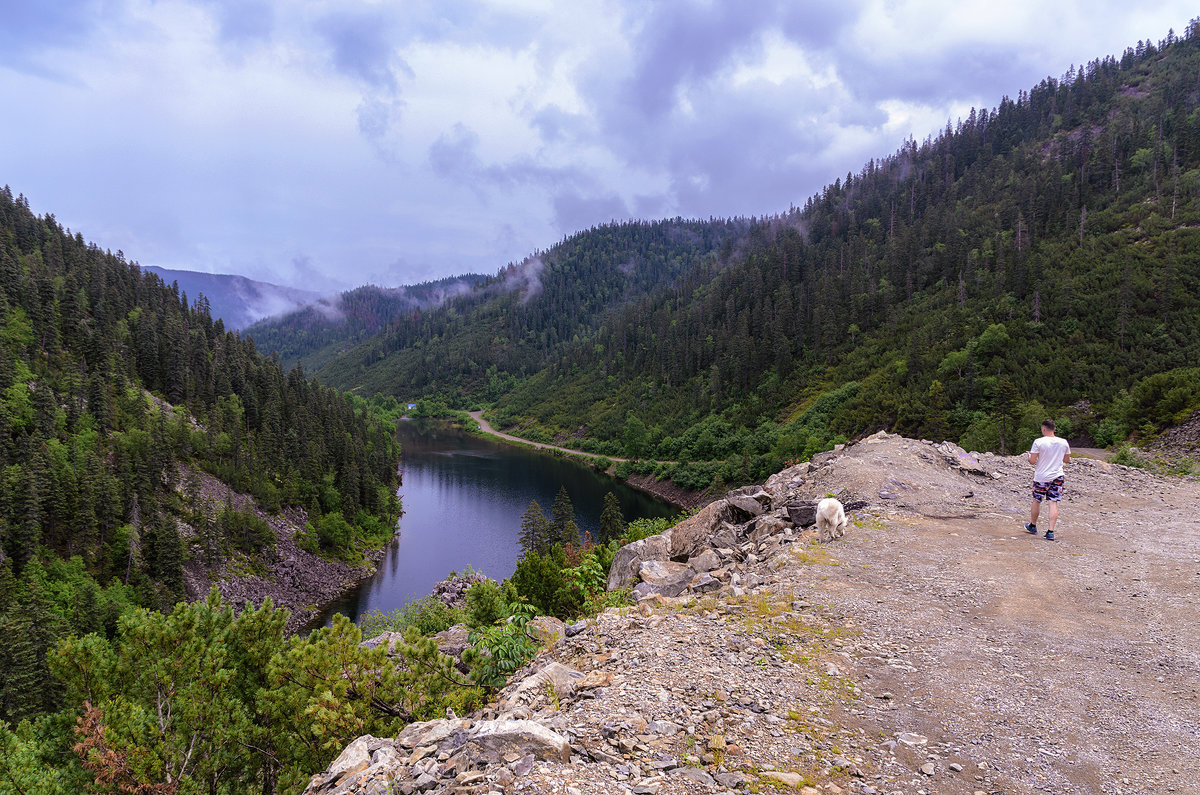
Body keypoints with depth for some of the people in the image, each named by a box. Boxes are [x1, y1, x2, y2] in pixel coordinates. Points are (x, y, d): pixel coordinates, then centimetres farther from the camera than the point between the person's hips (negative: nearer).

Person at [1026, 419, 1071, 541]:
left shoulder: (1038, 442, -12)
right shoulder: (1063, 442, 0)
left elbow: (1032, 461, -12)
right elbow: (1067, 460, 12)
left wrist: (1029, 455, 9)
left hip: (1041, 477, -2)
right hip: (1057, 476, 2)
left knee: (1037, 501, 14)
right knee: (1053, 502, 0)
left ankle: (1033, 526, 31)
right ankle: (1050, 531, -6)